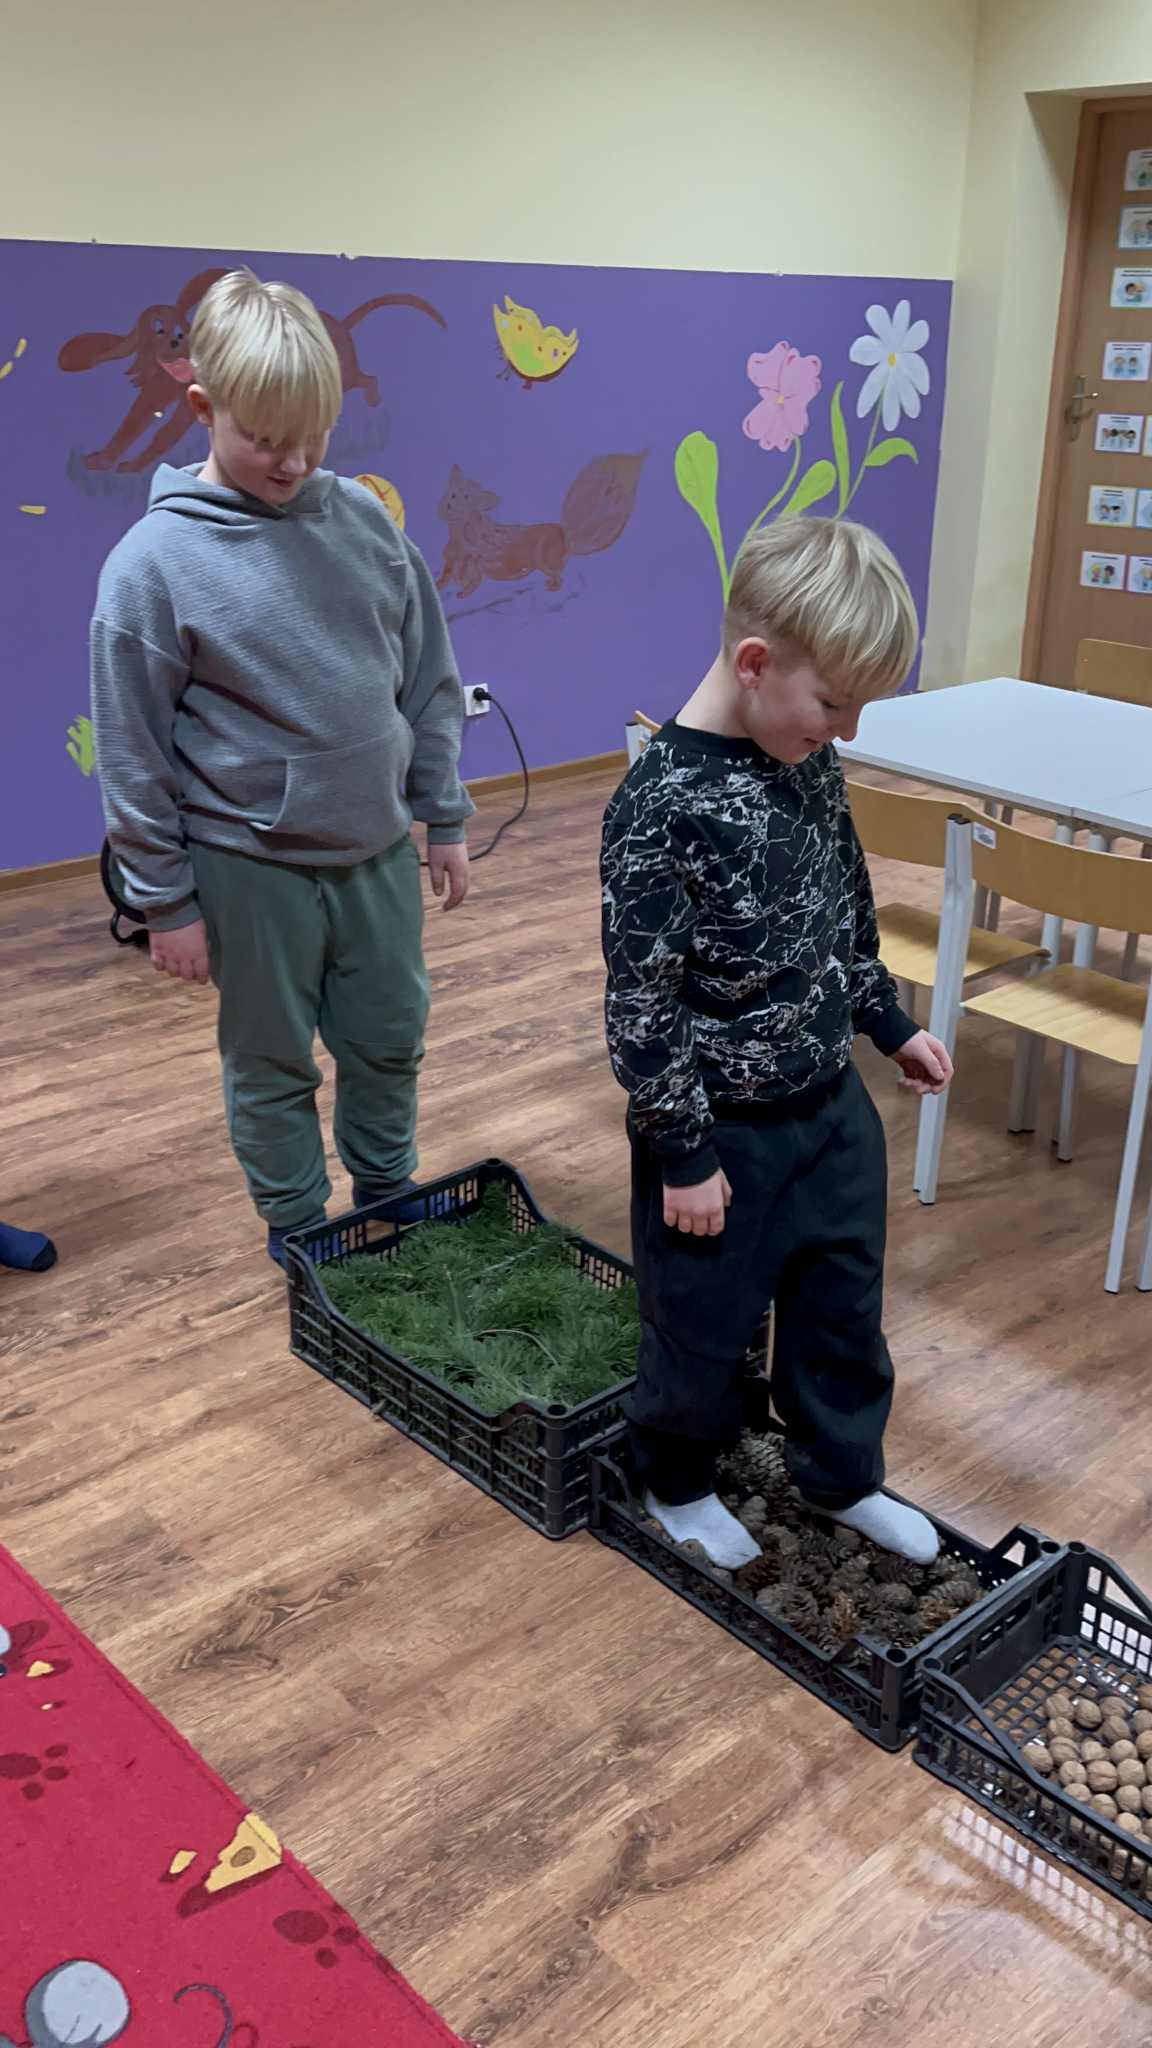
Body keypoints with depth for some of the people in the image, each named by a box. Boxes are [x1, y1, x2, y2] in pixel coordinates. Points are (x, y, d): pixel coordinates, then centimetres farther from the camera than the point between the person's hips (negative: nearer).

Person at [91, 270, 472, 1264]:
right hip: (250, 866, -3)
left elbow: (430, 682, 7)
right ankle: (296, 1228, 35)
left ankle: (386, 1188, 42)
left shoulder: (365, 520, -2)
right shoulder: (156, 559, -13)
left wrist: (444, 817, 8)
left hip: (377, 848, 4)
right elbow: (132, 750, -9)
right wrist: (165, 900, -6)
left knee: (392, 1037, 17)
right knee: (272, 1065, 13)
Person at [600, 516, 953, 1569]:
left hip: (832, 1099, 7)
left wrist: (891, 1022, 18)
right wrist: (683, 1153, -16)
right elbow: (642, 1004, -21)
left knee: (844, 1303, 21)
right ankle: (678, 1487, 40)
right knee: (704, 1326, 13)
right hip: (724, 1131, -7)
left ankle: (845, 1477, 44)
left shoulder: (810, 759, -2)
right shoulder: (663, 809, -26)